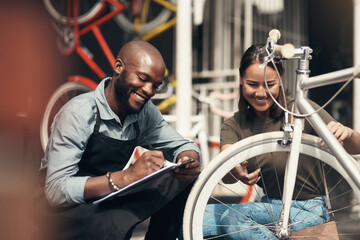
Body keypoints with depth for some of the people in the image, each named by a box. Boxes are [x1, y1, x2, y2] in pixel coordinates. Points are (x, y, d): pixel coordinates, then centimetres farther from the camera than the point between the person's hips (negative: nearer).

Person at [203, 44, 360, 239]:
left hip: (308, 211, -4)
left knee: (233, 218, -27)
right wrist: (235, 171, -43)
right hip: (270, 207, 4)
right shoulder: (233, 126, -1)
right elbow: (225, 177, -18)